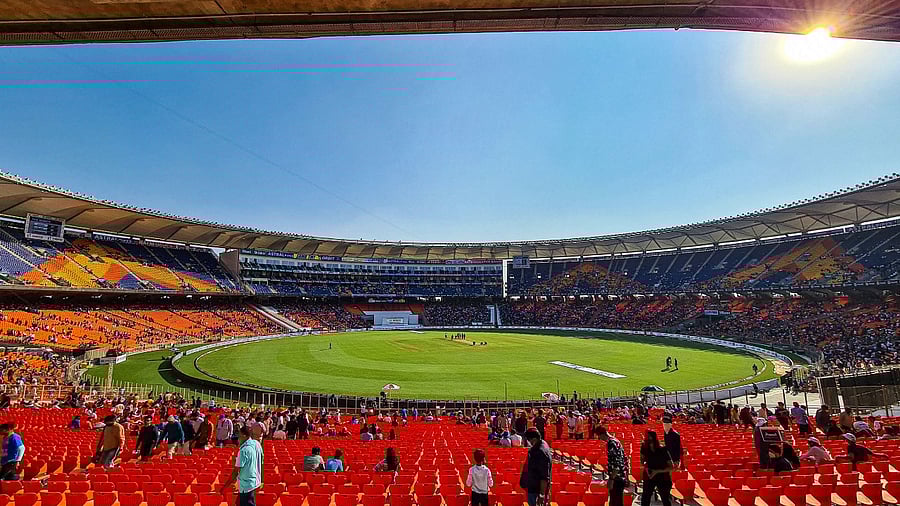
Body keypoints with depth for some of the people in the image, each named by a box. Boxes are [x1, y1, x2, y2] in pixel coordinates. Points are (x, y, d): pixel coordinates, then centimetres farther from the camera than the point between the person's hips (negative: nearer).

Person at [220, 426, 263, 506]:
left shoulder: (244, 450, -23)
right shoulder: (256, 444, -1)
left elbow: (236, 471, -18)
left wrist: (225, 486, -8)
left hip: (246, 484, -8)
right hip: (255, 481, 8)